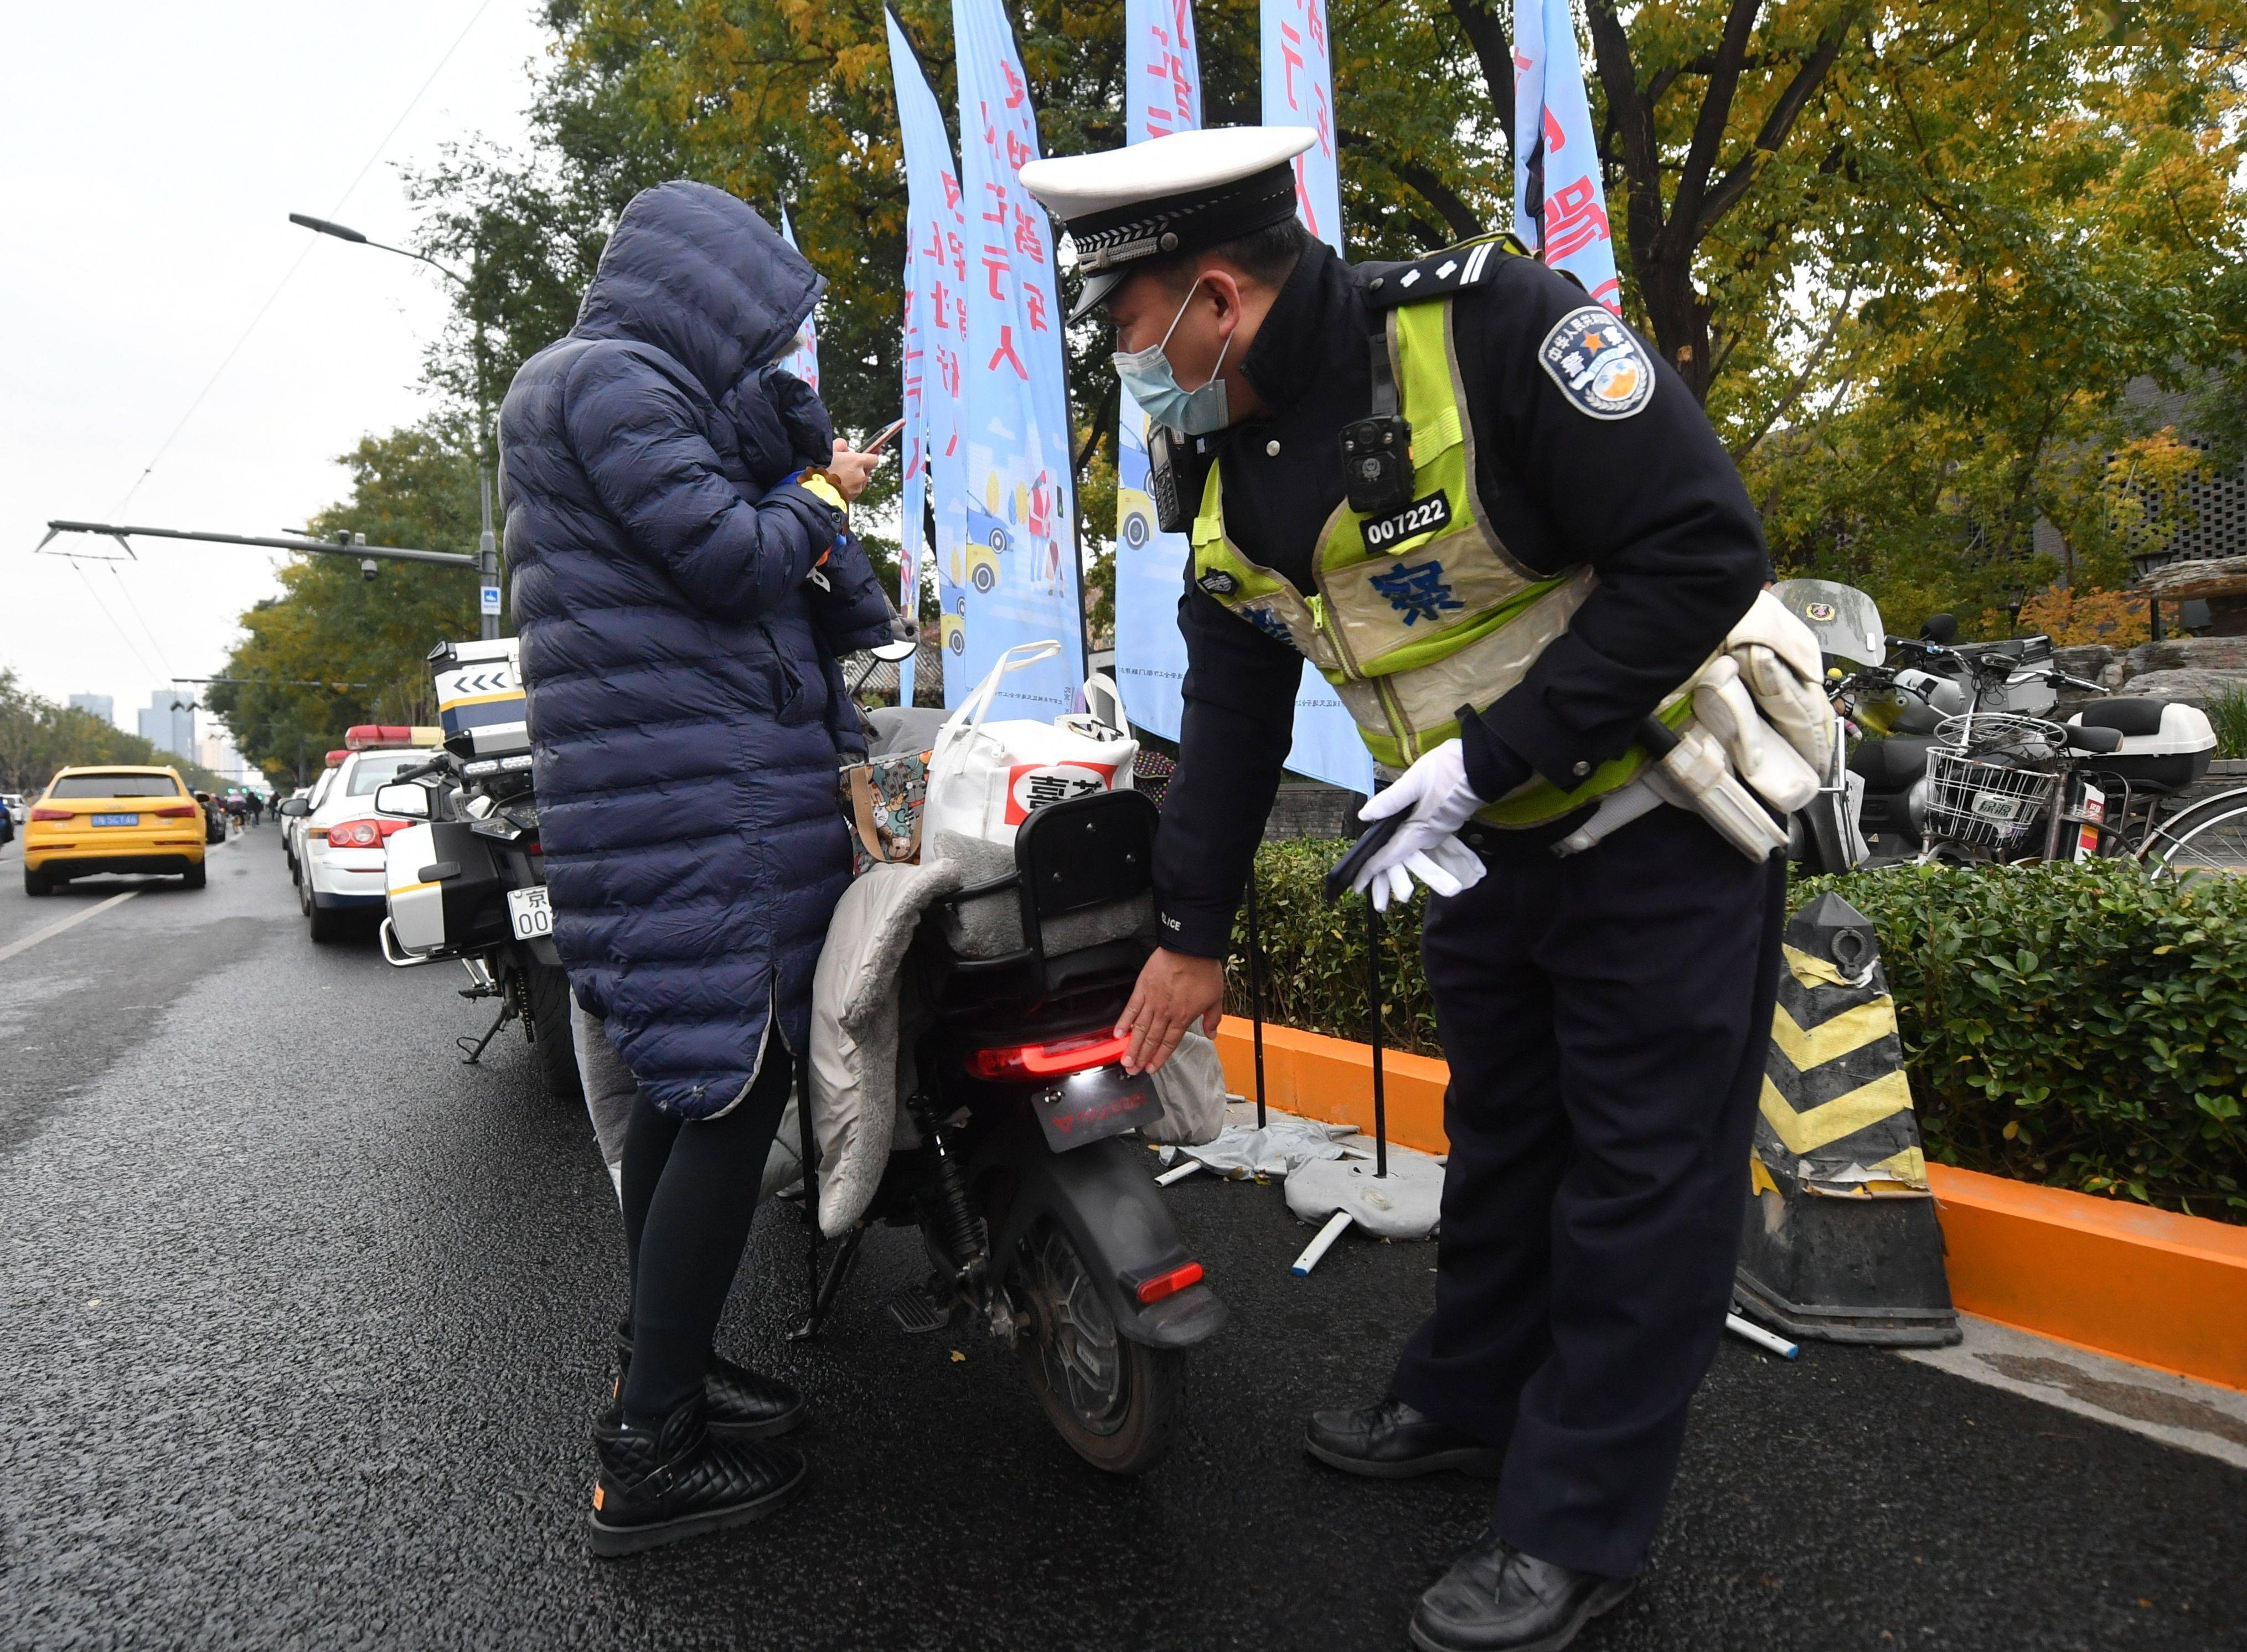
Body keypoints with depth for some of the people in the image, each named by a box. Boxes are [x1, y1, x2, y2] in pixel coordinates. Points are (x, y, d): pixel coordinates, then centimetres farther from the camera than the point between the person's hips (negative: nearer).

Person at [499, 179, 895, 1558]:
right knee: (736, 1090, -10)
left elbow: (726, 561, 22)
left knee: (687, 1083, 16)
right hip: (702, 800, -11)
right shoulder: (614, 381, -9)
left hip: (670, 794, 11)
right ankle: (650, 1457, -2)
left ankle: (666, 1362, 30)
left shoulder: (621, 386, 24)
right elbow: (726, 555, -16)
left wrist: (812, 486, 11)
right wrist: (821, 493, 1)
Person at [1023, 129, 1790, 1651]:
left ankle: (1577, 1528, 17)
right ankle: (1470, 1401, 39)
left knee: (1640, 1167, 3)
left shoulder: (1493, 328, -24)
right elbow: (1232, 714, 6)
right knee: (1500, 1129, 19)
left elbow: (1704, 550, -25)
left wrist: (1493, 753, -26)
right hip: (1491, 839, 7)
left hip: (1661, 805, -6)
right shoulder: (1223, 473, -1)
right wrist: (1192, 934, 9)